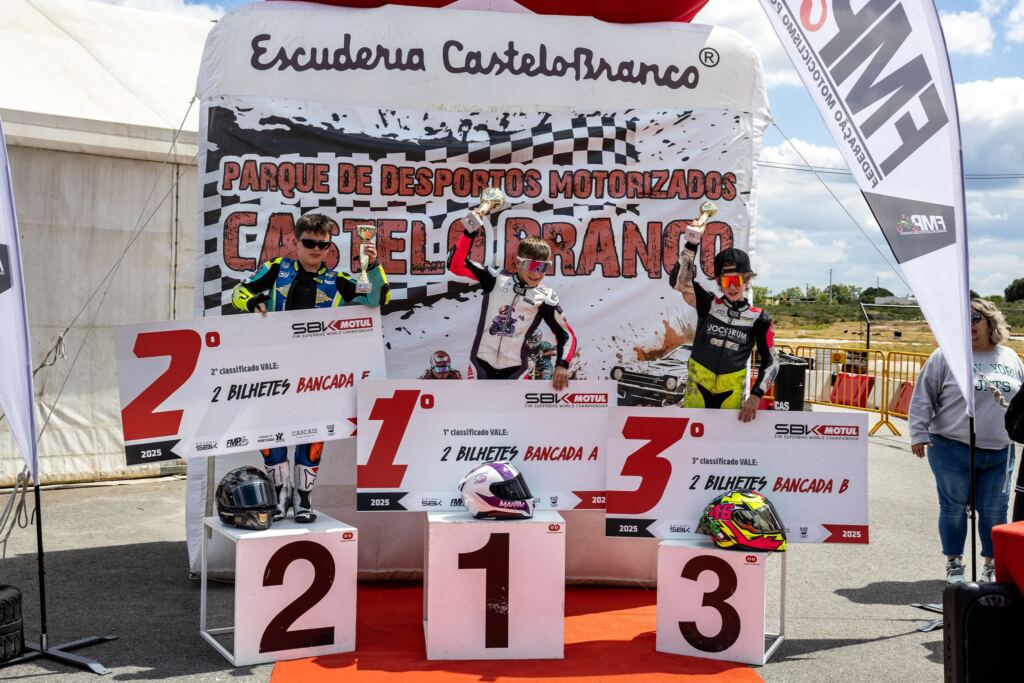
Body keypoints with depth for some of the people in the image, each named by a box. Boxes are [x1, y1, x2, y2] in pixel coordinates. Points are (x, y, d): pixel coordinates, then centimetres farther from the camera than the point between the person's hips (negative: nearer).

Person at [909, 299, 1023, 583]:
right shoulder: (945, 356, -3)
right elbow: (923, 398, -3)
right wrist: (919, 434, -10)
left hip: (1000, 453, 3)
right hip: (952, 451, -3)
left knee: (995, 511, 8)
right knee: (954, 507, 5)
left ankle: (992, 565, 25)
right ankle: (954, 564, 19)